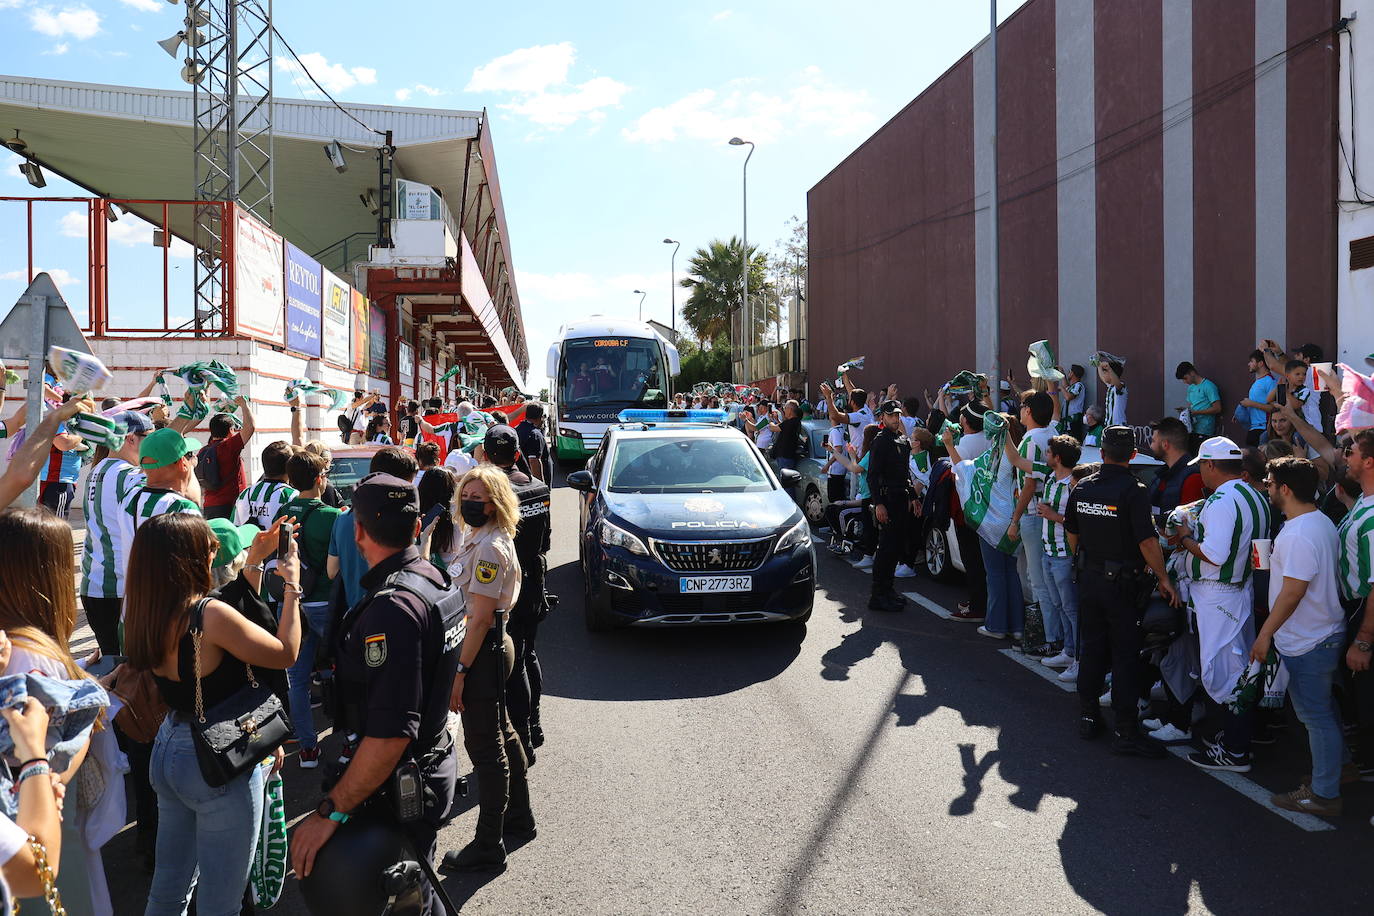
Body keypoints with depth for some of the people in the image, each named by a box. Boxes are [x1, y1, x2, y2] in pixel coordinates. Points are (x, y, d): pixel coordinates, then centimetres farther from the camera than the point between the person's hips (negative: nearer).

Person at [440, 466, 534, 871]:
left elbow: (481, 617, -23)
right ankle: (518, 819, 36)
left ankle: (488, 845, 8)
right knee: (501, 735, 20)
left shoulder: (490, 548, -20)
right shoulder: (477, 539, 11)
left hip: (483, 652, -11)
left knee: (484, 746, -2)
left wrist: (460, 671, -21)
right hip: (493, 646, 11)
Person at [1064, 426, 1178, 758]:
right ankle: (1125, 731, 3)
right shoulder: (1133, 490, -16)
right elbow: (1148, 542, -19)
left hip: (1089, 579, 5)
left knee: (1091, 648, 15)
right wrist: (1163, 580, -8)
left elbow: (1072, 534, 12)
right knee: (1126, 655, 0)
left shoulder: (1082, 488, 2)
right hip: (1123, 583, -5)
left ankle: (1088, 717, 24)